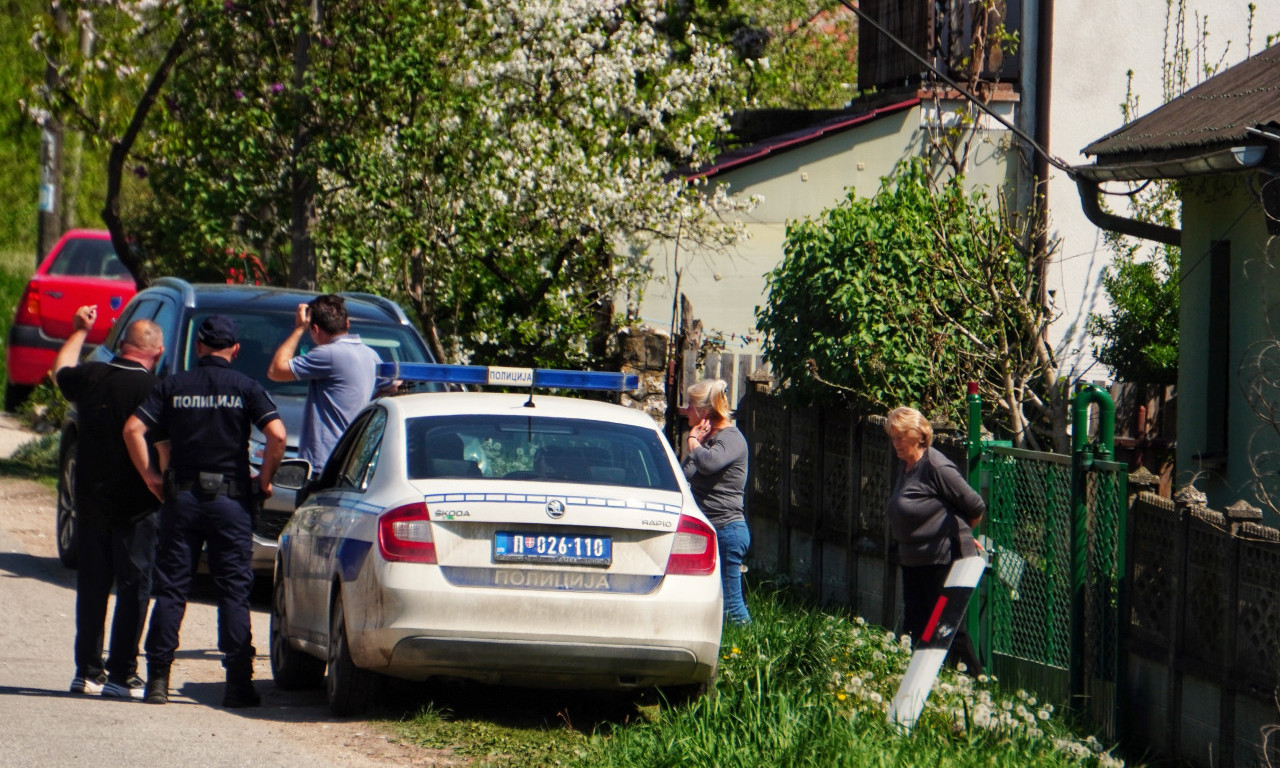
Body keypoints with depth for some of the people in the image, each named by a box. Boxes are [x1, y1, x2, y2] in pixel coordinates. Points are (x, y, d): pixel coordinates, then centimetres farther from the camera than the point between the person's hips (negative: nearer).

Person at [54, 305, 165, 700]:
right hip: (135, 504, -5)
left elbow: (60, 370, 24)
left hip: (90, 500, 5)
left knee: (92, 585, 14)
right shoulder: (152, 389, -15)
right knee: (133, 586, 1)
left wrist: (79, 330, 37)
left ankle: (87, 669, 16)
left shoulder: (90, 377, 1)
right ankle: (122, 673, -2)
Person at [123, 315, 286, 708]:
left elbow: (133, 429, -5)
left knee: (170, 590, 5)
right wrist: (265, 478, 1)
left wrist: (150, 476, 3)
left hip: (181, 498, 1)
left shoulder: (173, 386, 4)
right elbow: (277, 434, -13)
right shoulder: (245, 388, -1)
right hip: (230, 499, -1)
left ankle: (158, 679, 2)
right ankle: (238, 682, -1)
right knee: (234, 591, 2)